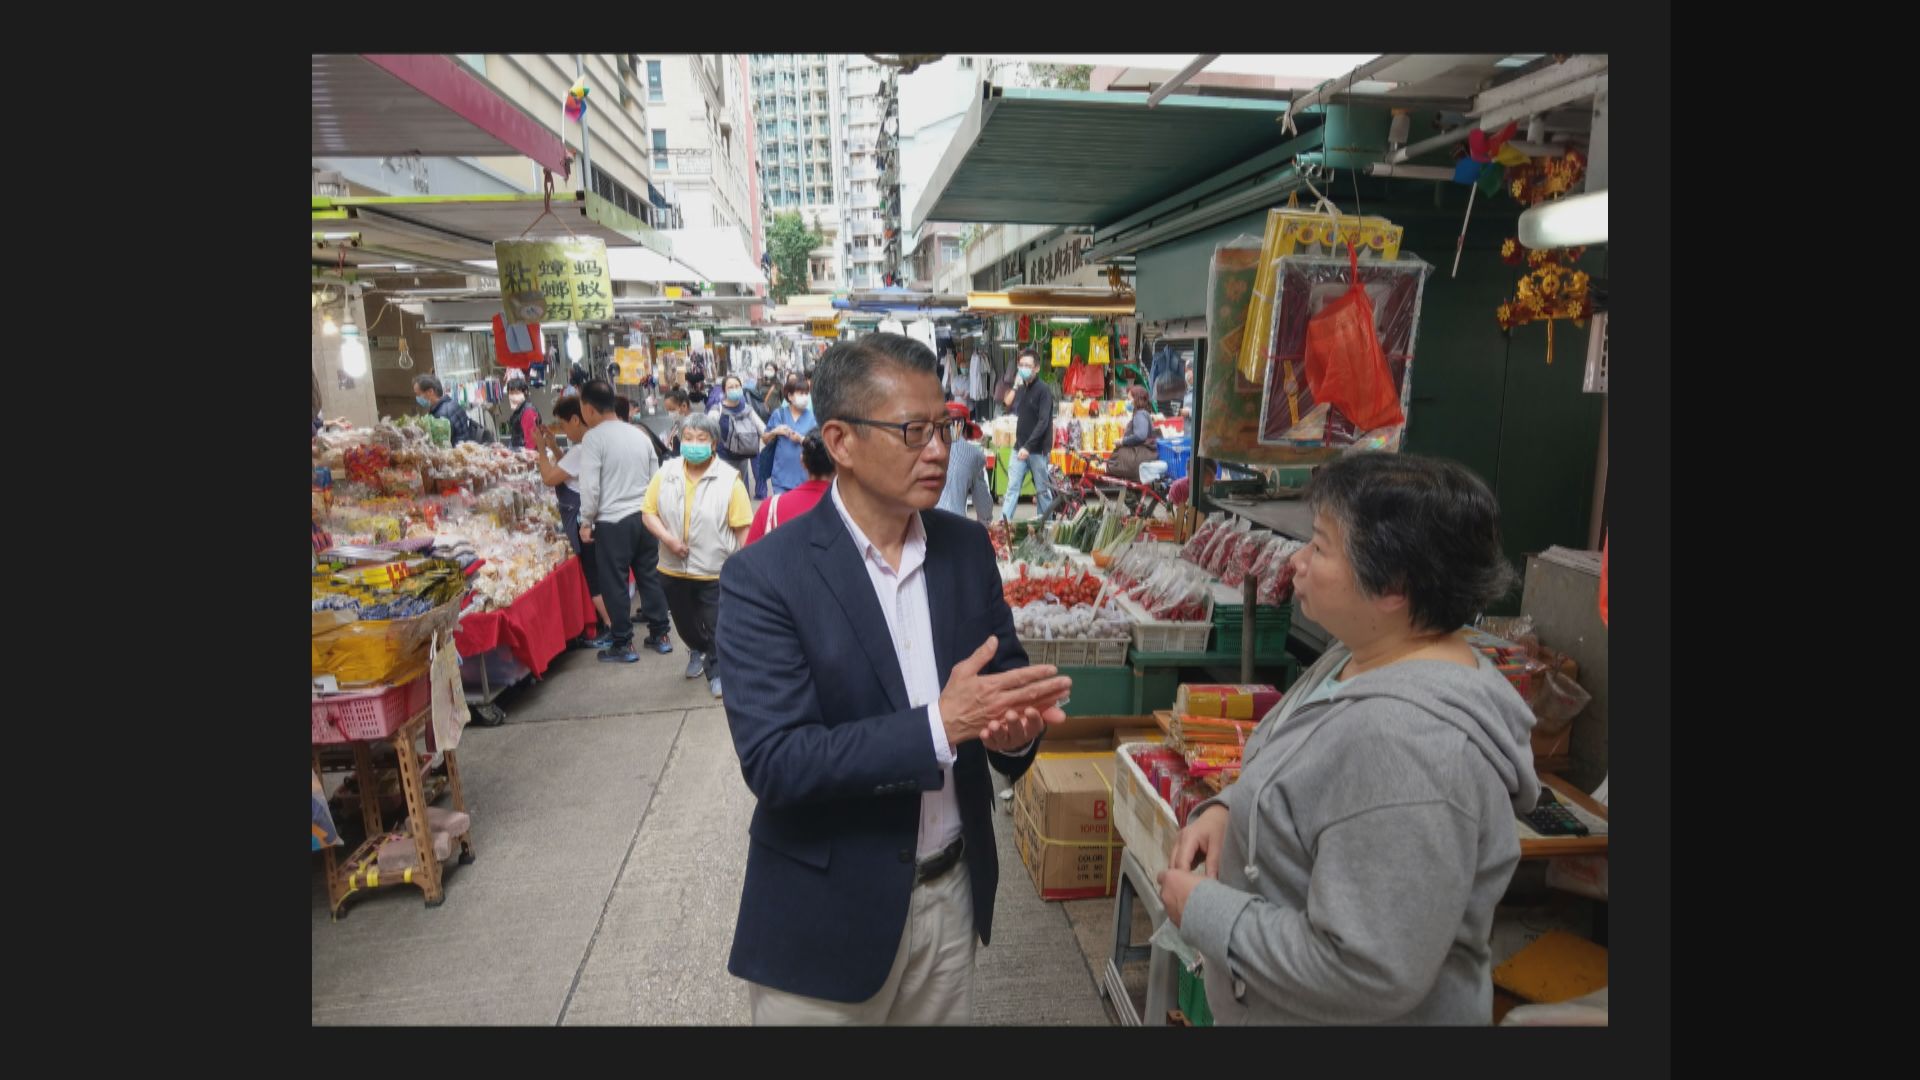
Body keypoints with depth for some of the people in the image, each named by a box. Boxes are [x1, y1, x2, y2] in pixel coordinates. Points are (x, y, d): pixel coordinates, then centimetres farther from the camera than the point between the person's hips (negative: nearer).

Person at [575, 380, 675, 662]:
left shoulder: (593, 437, -11)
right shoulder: (638, 434, 8)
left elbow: (590, 486, -14)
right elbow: (656, 477, 13)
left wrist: (586, 522, -3)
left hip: (613, 522, -6)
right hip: (645, 517, 6)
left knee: (615, 584, 5)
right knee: (650, 576, 14)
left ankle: (623, 645, 13)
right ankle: (659, 635, 21)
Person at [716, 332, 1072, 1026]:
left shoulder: (967, 546, -2)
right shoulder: (763, 576, -18)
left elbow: (1004, 674, 4)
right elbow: (773, 762, -22)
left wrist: (1014, 726, -19)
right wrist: (938, 726, -31)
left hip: (954, 889, 5)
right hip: (827, 913, -4)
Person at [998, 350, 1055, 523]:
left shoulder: (1043, 390, -10)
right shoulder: (1022, 388, 10)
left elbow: (1043, 422, -16)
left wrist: (1028, 446, -21)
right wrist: (1015, 386, 3)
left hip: (1038, 448, -6)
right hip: (1020, 446, 6)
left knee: (1042, 488, 5)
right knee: (1012, 486, 1)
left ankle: (1045, 522, 15)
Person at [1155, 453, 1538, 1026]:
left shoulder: (1406, 743, -34)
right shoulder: (1368, 654, -3)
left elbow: (1366, 974, -32)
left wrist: (1203, 911, -21)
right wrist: (1227, 808, -7)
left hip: (1322, 1009, -8)